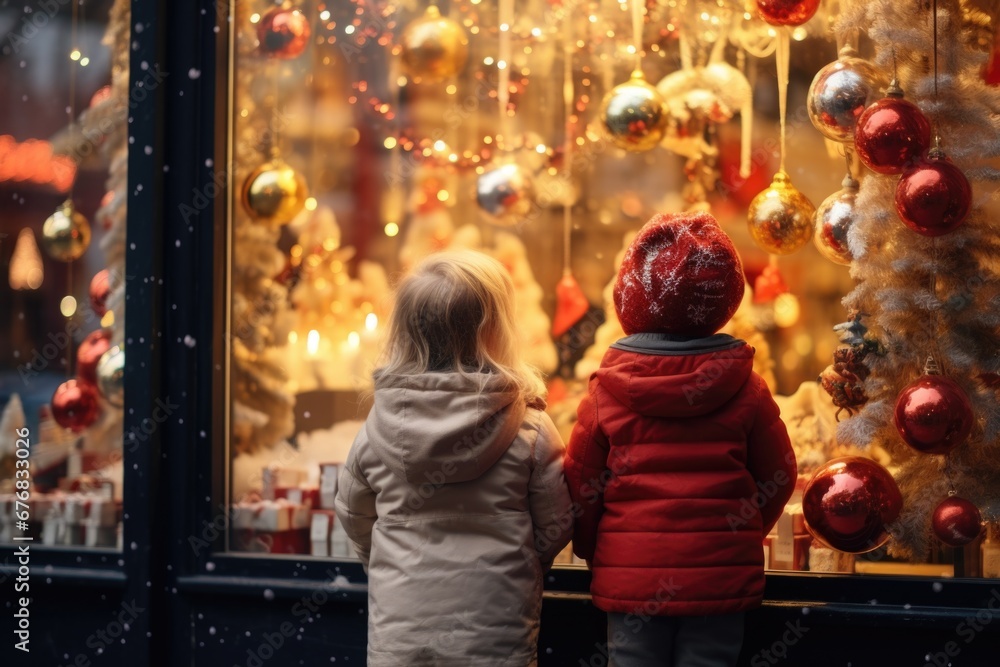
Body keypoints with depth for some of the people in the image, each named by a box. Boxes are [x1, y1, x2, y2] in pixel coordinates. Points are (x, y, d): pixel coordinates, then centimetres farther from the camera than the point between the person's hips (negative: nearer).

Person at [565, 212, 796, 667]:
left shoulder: (606, 392, -5)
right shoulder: (745, 389, -3)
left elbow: (580, 488, 0)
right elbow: (778, 477, 6)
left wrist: (595, 553, 17)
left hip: (631, 579, 0)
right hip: (720, 578, 1)